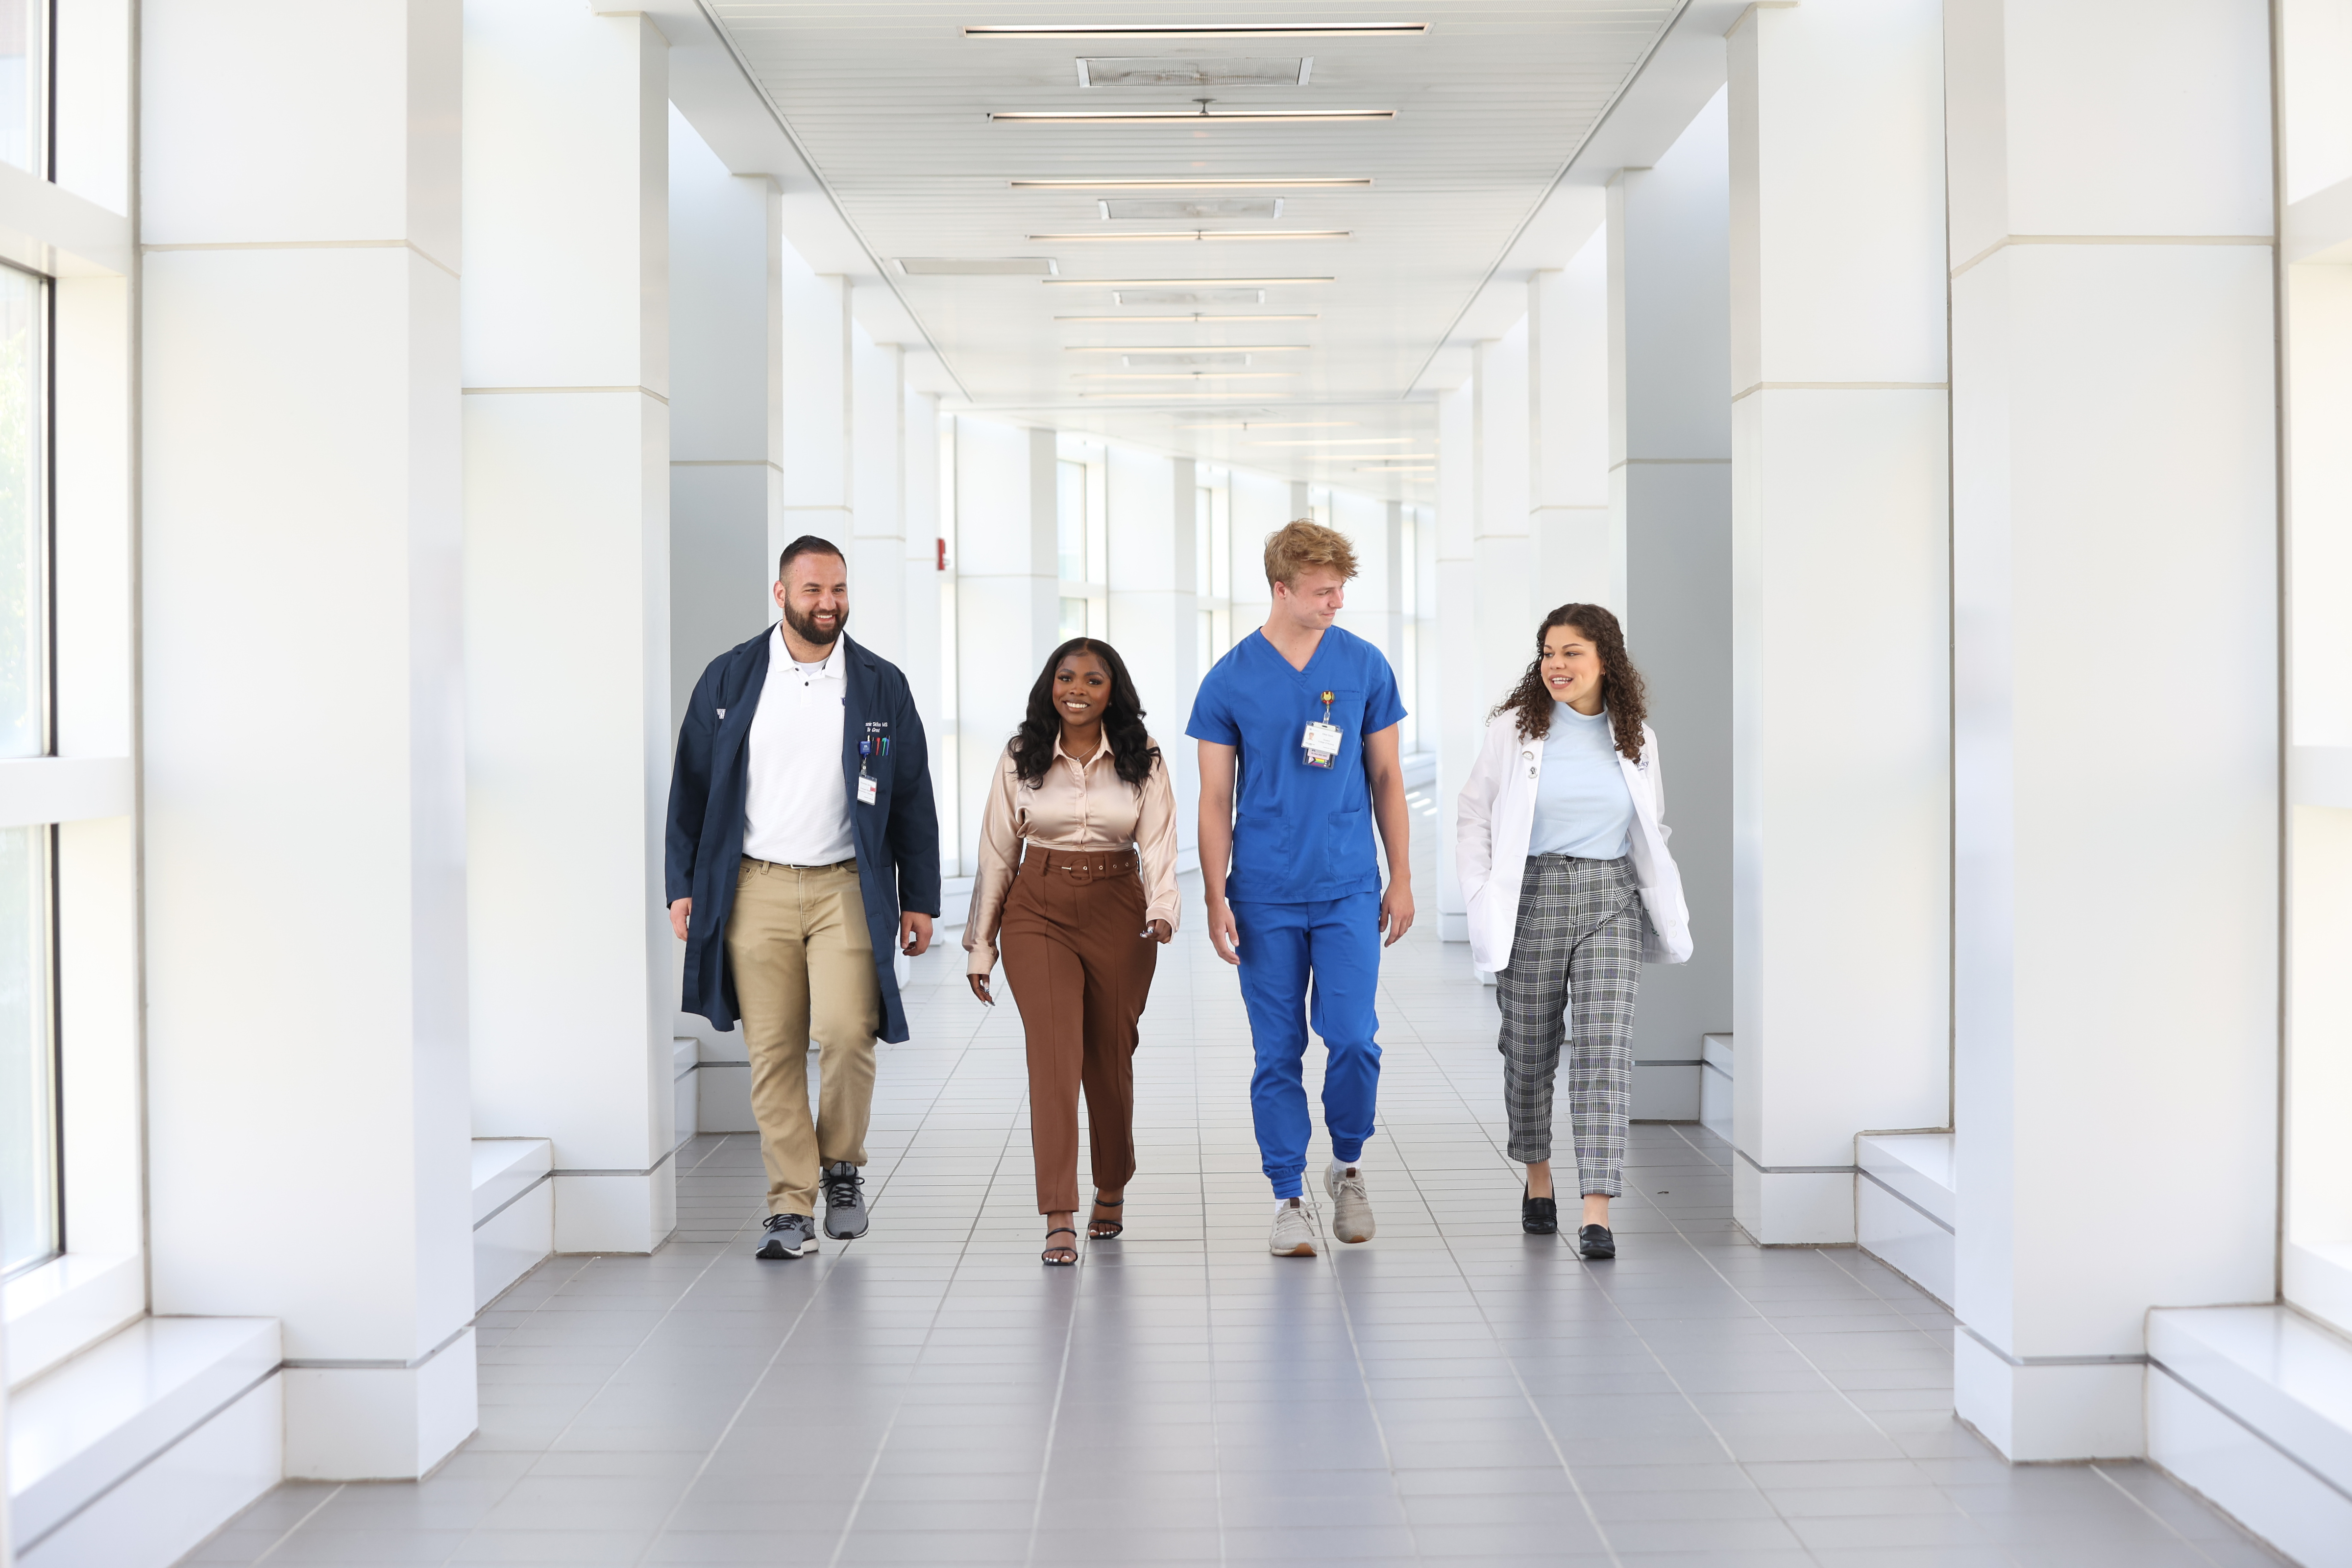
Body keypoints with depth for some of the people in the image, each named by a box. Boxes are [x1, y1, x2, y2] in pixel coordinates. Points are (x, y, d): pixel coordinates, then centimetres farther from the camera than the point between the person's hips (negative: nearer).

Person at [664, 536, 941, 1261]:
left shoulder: (881, 685, 6)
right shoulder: (730, 678, 6)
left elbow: (912, 799, 9)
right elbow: (692, 787, 9)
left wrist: (919, 898, 6)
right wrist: (683, 887, 4)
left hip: (846, 888, -1)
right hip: (755, 889, 1)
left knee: (846, 1033, -14)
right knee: (773, 1052, 1)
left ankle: (843, 1166, 11)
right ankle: (791, 1206, 10)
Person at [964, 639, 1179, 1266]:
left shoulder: (1142, 758, 1)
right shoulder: (1021, 757, 2)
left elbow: (1157, 843, -5)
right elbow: (997, 852, 6)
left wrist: (1162, 909, -24)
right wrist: (980, 946, 6)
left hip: (1117, 913, 1)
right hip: (1037, 913, 0)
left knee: (1109, 1057, 10)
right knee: (1054, 1053, -13)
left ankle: (1112, 1190, 34)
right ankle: (1060, 1220, -14)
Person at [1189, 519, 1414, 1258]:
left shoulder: (1365, 665, 1)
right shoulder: (1229, 680, -2)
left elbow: (1385, 777, 8)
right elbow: (1216, 799, 1)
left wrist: (1401, 877, 4)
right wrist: (1217, 900, -4)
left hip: (1349, 890, 1)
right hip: (1266, 897, 0)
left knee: (1352, 1038, -6)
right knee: (1278, 1052, 4)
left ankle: (1347, 1164, 19)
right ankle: (1290, 1197, 16)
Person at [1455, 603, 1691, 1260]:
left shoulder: (1637, 739, 6)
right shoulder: (1515, 729, 0)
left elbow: (1652, 832, 17)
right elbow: (1473, 814, 4)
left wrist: (1668, 917, 10)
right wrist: (1481, 898, -5)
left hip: (1610, 898, 1)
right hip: (1533, 895, 0)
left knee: (1605, 1049, -9)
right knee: (1530, 1045, 10)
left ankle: (1597, 1214, -11)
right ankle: (1537, 1178, 33)